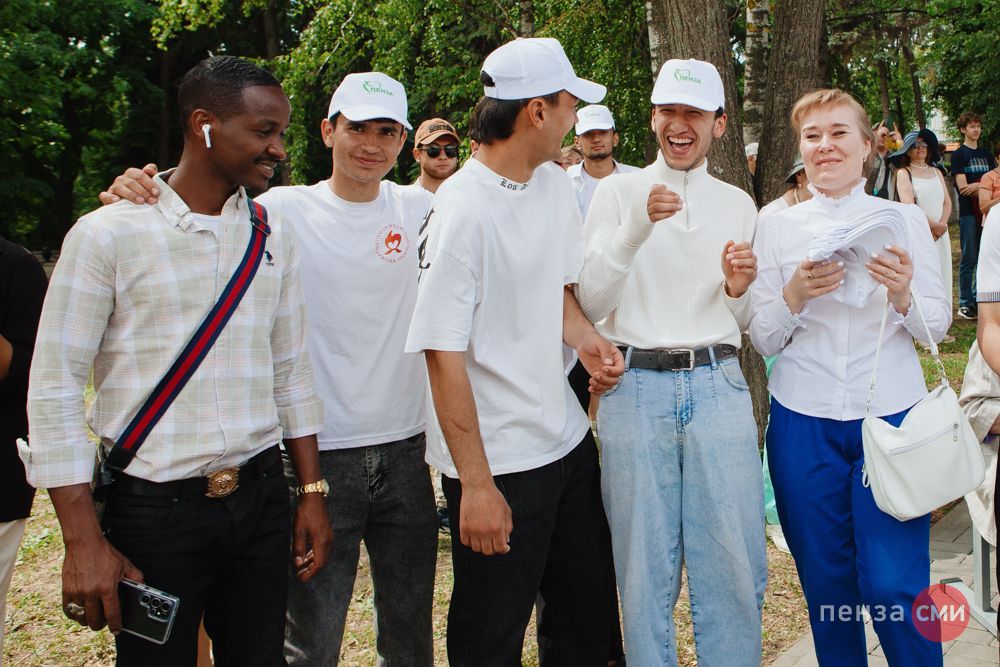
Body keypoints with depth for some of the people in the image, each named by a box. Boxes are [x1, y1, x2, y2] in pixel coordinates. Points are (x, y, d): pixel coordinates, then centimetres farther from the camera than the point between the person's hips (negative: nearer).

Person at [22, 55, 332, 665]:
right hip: (153, 511, -3)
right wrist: (84, 542, -11)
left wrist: (313, 492, 8)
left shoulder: (274, 234, 6)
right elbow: (55, 388, -8)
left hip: (261, 498, 4)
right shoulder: (108, 234, -8)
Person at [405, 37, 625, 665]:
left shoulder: (556, 183, 5)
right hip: (499, 461, -7)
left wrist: (584, 336, -5)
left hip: (568, 441, 7)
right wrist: (475, 484, -19)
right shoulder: (465, 207, -18)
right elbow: (444, 352, -19)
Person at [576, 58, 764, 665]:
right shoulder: (619, 191, 5)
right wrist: (637, 227, -17)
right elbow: (592, 303, -4)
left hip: (718, 386, 2)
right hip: (635, 387, -2)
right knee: (645, 568, 6)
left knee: (735, 566, 4)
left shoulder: (738, 205, 14)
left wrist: (738, 289, -4)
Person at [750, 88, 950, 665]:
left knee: (893, 584, -3)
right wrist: (794, 296, -17)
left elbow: (939, 325, 4)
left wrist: (903, 297, -17)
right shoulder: (777, 228, 4)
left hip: (892, 415, -1)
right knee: (826, 580, 11)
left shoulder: (905, 219, 4)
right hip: (804, 422, 1)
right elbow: (763, 340, 2)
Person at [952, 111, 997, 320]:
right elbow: (963, 187, -10)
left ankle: (978, 298, 16)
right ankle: (965, 304, 2)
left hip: (986, 212, 5)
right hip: (969, 212, -5)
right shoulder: (958, 155, -1)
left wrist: (978, 186, -10)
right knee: (969, 259, -4)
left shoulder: (986, 154, 16)